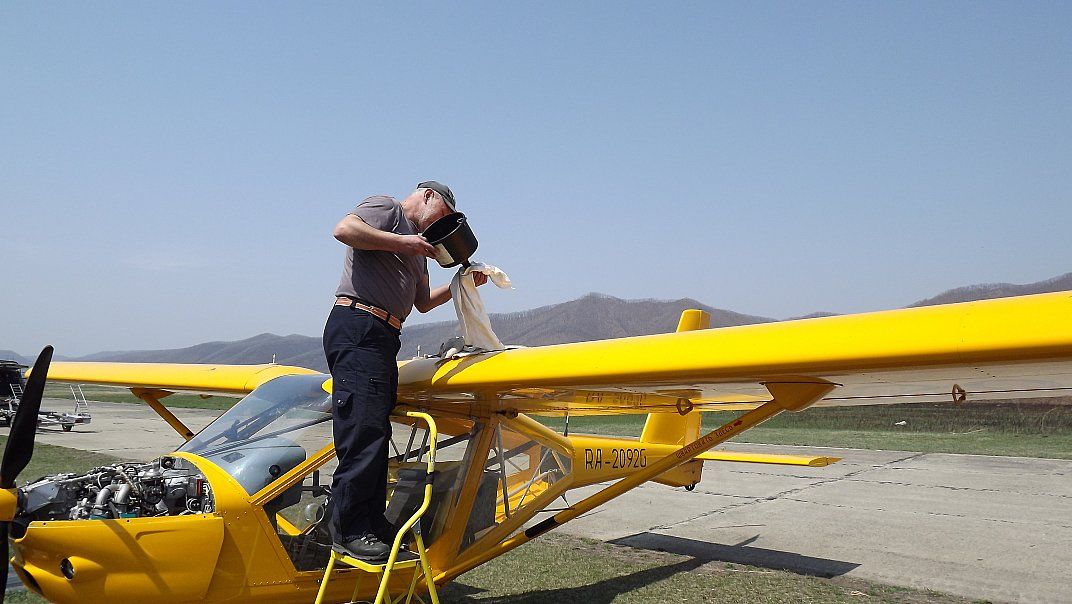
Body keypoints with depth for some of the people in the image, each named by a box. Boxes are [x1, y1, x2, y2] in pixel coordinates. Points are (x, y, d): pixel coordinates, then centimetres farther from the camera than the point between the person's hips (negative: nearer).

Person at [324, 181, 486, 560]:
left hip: (382, 338, 10)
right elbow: (343, 229, -15)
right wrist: (402, 242, -12)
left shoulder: (418, 248, 30)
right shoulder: (386, 209, 4)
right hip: (357, 327, -10)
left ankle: (373, 526, 16)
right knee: (364, 431, -14)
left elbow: (422, 302, 34)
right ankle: (349, 529, -9)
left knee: (376, 436, 10)